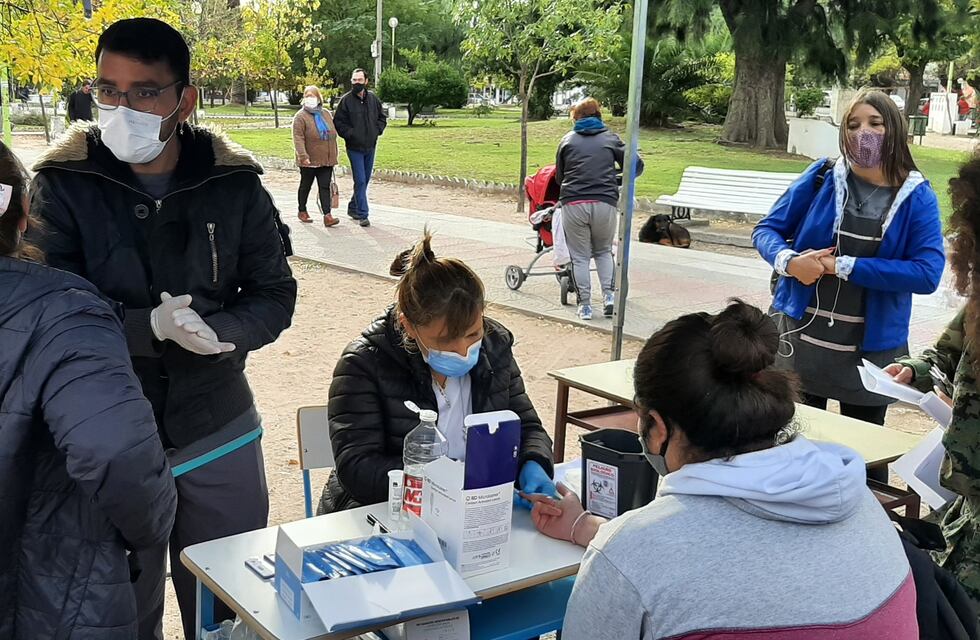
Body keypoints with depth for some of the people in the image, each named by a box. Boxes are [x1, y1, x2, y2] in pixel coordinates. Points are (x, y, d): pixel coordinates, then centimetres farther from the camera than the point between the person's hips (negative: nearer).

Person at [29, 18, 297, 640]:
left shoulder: (235, 184, -5)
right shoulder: (63, 186, -9)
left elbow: (275, 295, 0)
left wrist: (217, 332, -20)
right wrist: (151, 328, -28)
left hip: (221, 435, 1)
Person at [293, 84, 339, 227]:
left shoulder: (326, 114, 10)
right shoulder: (300, 116, -8)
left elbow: (333, 134, 17)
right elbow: (298, 138, -15)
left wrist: (333, 156, 14)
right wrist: (303, 156, -24)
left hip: (326, 160, 4)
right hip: (309, 161, -4)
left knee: (325, 187, -1)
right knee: (305, 186, 11)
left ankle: (327, 215, -6)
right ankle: (302, 211, 27)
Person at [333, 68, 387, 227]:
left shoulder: (373, 99, 4)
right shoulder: (346, 100, -8)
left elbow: (382, 117, 16)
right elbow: (338, 122, -5)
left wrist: (377, 131, 2)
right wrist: (349, 134, -14)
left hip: (370, 146, 5)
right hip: (354, 147, -5)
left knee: (365, 180, 13)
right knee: (360, 181, -10)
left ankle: (353, 207, 30)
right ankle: (363, 214, -7)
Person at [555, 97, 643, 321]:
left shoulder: (567, 140, 14)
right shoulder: (611, 138, 12)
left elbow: (559, 176, 18)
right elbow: (636, 166, 6)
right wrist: (616, 181, 21)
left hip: (573, 203, 0)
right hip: (605, 203, 1)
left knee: (580, 256, 9)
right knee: (603, 251, 20)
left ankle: (584, 305, 8)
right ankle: (609, 295, 5)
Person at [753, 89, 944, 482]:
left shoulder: (917, 198, -5)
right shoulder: (821, 178, -3)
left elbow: (928, 273, -16)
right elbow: (766, 230, 3)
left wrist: (843, 266, -20)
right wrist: (789, 260, -20)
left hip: (871, 349, -1)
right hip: (800, 339, 1)